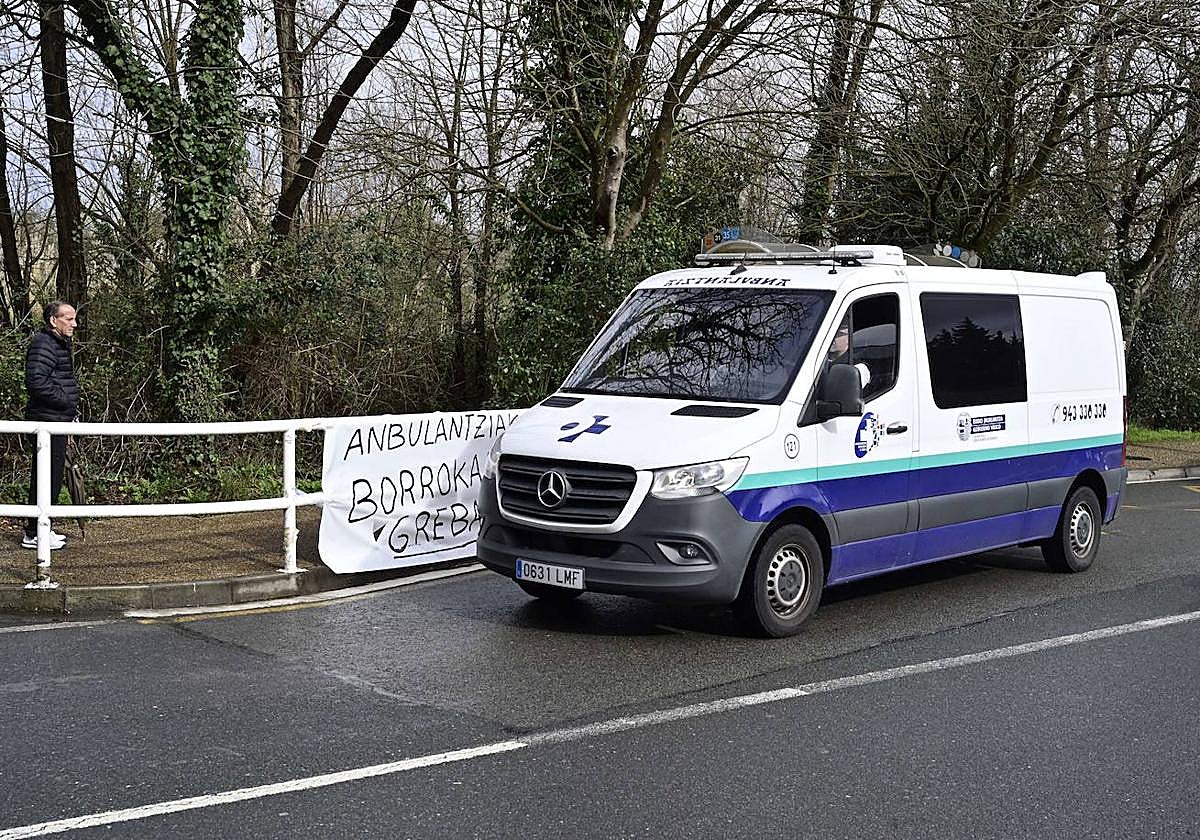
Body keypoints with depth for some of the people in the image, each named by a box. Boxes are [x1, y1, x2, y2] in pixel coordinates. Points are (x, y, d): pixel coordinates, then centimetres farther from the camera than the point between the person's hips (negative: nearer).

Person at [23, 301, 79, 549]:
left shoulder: (60, 344, 19)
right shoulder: (43, 345, -14)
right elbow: (36, 382, -24)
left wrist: (71, 408, 14)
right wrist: (67, 401, -18)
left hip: (57, 420, 10)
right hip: (47, 419, -10)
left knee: (52, 477, 14)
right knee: (47, 476, -7)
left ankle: (41, 529, 22)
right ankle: (34, 534, -2)